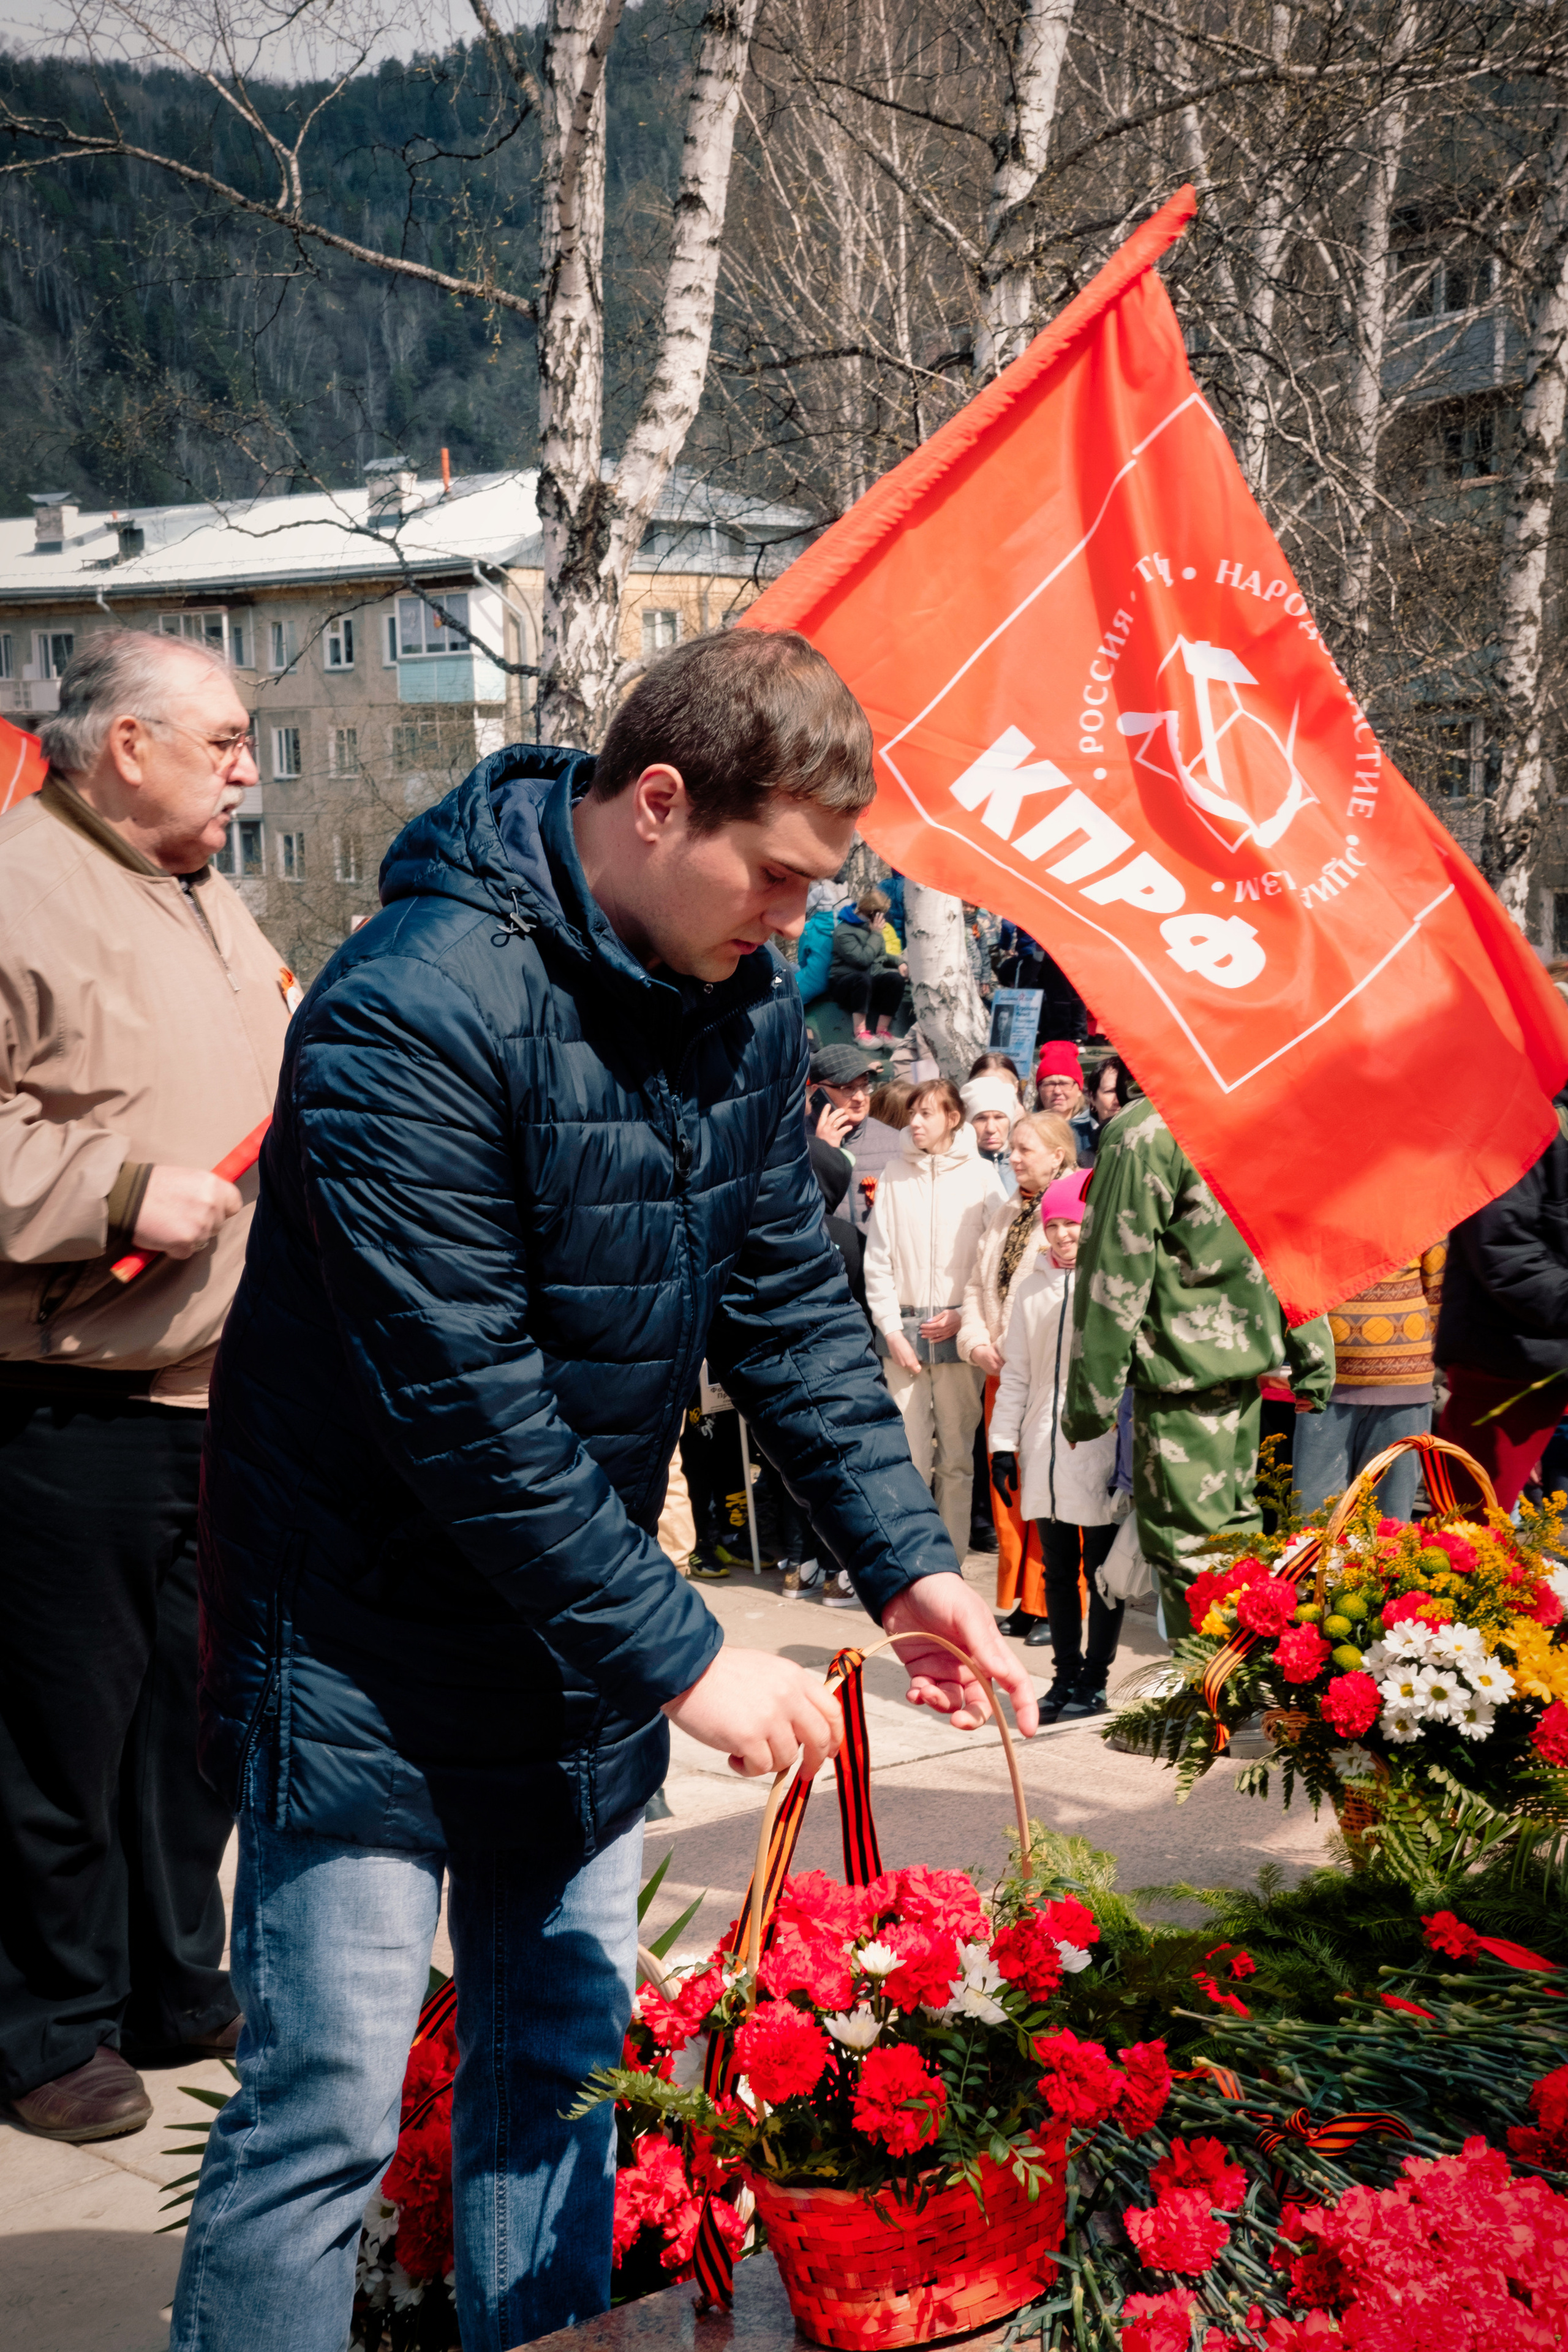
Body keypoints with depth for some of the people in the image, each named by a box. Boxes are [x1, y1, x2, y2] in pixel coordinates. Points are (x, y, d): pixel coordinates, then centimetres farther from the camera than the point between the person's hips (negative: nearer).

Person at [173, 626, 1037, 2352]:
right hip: (370, 1643, -7)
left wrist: (905, 1556, -2)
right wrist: (681, 1655, -23)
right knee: (325, 2113, -1)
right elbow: (464, 1404, -26)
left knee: (557, 2062, 17)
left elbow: (789, 1303, 7)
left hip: (580, 1629, 7)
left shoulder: (743, 1000, 0)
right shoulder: (412, 1013, -25)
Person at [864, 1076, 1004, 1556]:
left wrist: (966, 1316, -7)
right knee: (907, 1453, -3)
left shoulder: (980, 1174, 2)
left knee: (957, 1455, 3)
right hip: (904, 1329, 1)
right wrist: (892, 1328, -2)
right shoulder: (895, 1174, 6)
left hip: (958, 1331, -1)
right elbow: (877, 1259, 5)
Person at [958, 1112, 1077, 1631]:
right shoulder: (1006, 1214, 17)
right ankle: (1017, 1602, 20)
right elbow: (978, 1286, 20)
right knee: (1005, 1490, 11)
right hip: (1001, 1373, 8)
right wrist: (977, 1343, 3)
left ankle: (1052, 1606, 8)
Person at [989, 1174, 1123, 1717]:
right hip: (1046, 1452, 5)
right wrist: (1004, 1445, 11)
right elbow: (1016, 1373, 16)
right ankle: (1066, 1677, 20)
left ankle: (1095, 1680, 14)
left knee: (1101, 1573, 5)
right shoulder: (1033, 1288, 11)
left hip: (1100, 1450, -5)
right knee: (1058, 1571, 11)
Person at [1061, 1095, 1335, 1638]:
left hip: (1181, 1365, -7)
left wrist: (1089, 1400, -9)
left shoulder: (1145, 1131, -16)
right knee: (1239, 1528, 18)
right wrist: (1316, 1367, 18)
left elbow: (1115, 1276, -14)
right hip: (1251, 1364, 7)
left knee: (1188, 1554, 0)